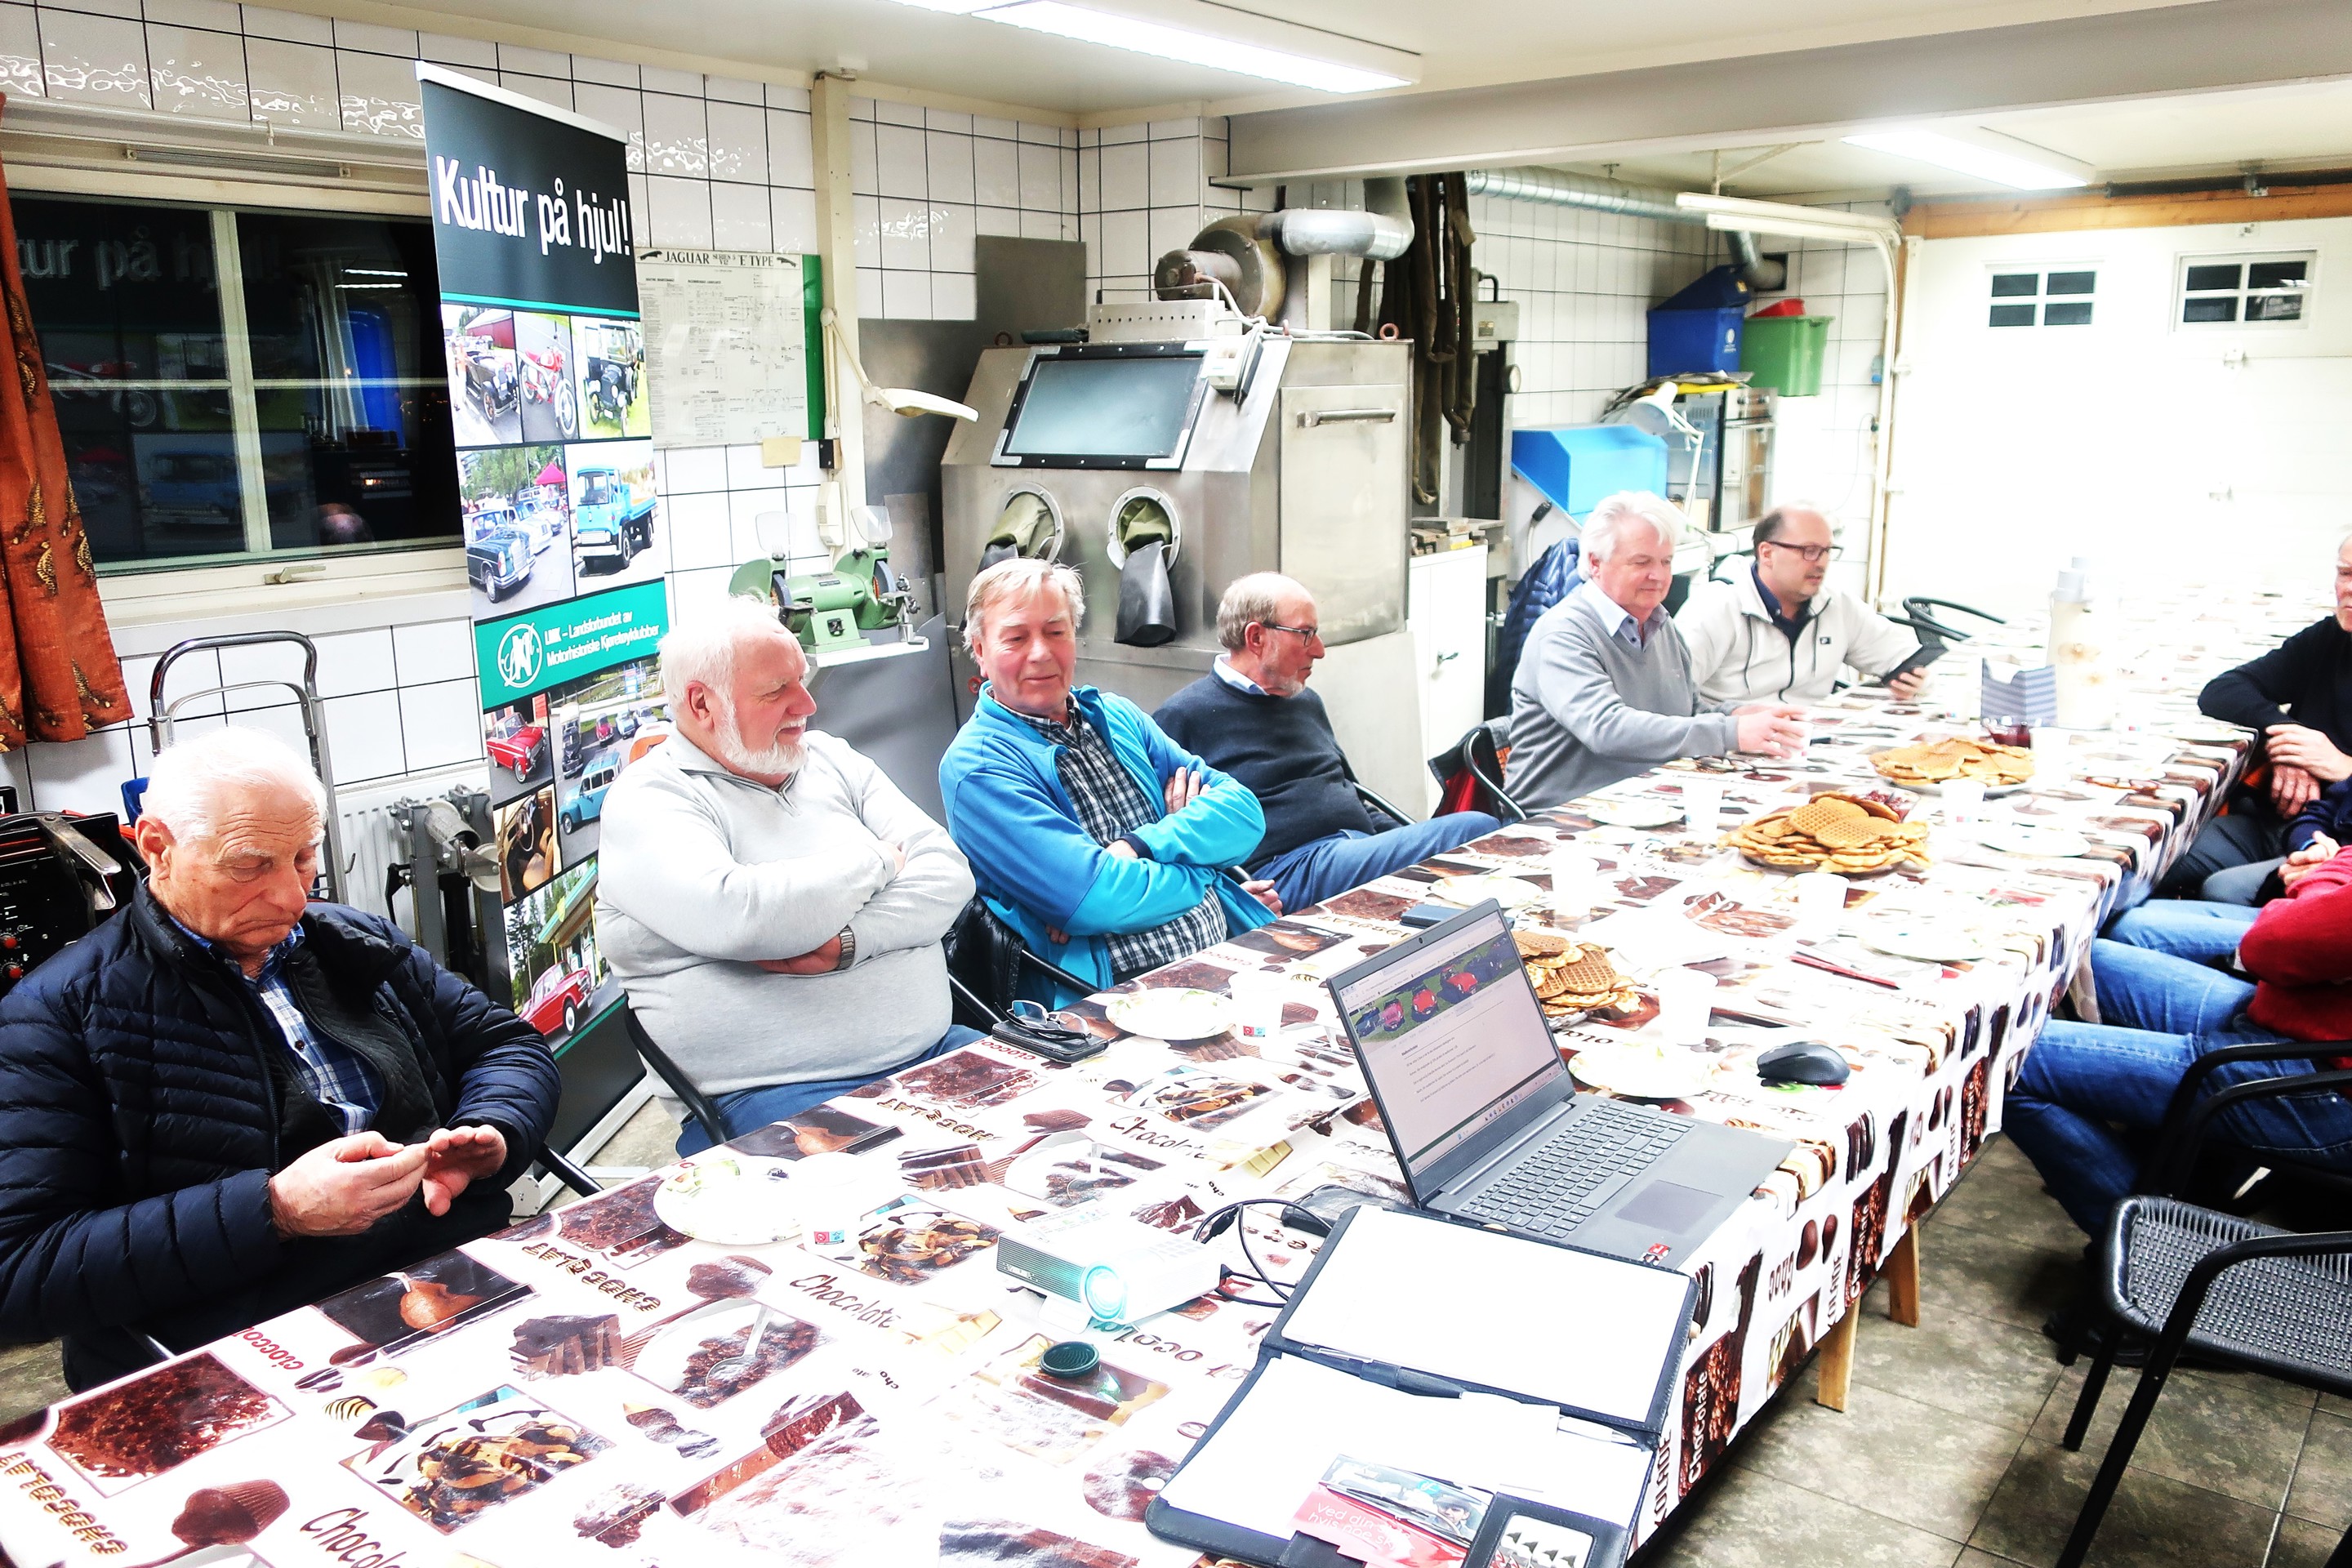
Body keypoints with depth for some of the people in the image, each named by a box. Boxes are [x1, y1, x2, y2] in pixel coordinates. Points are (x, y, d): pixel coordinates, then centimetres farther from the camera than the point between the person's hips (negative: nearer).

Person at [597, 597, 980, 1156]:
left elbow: (948, 875, 3)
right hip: (772, 1091, -6)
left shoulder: (831, 758, 15)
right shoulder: (646, 801, -3)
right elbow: (732, 917, -23)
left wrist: (846, 943, -16)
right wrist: (874, 860, -7)